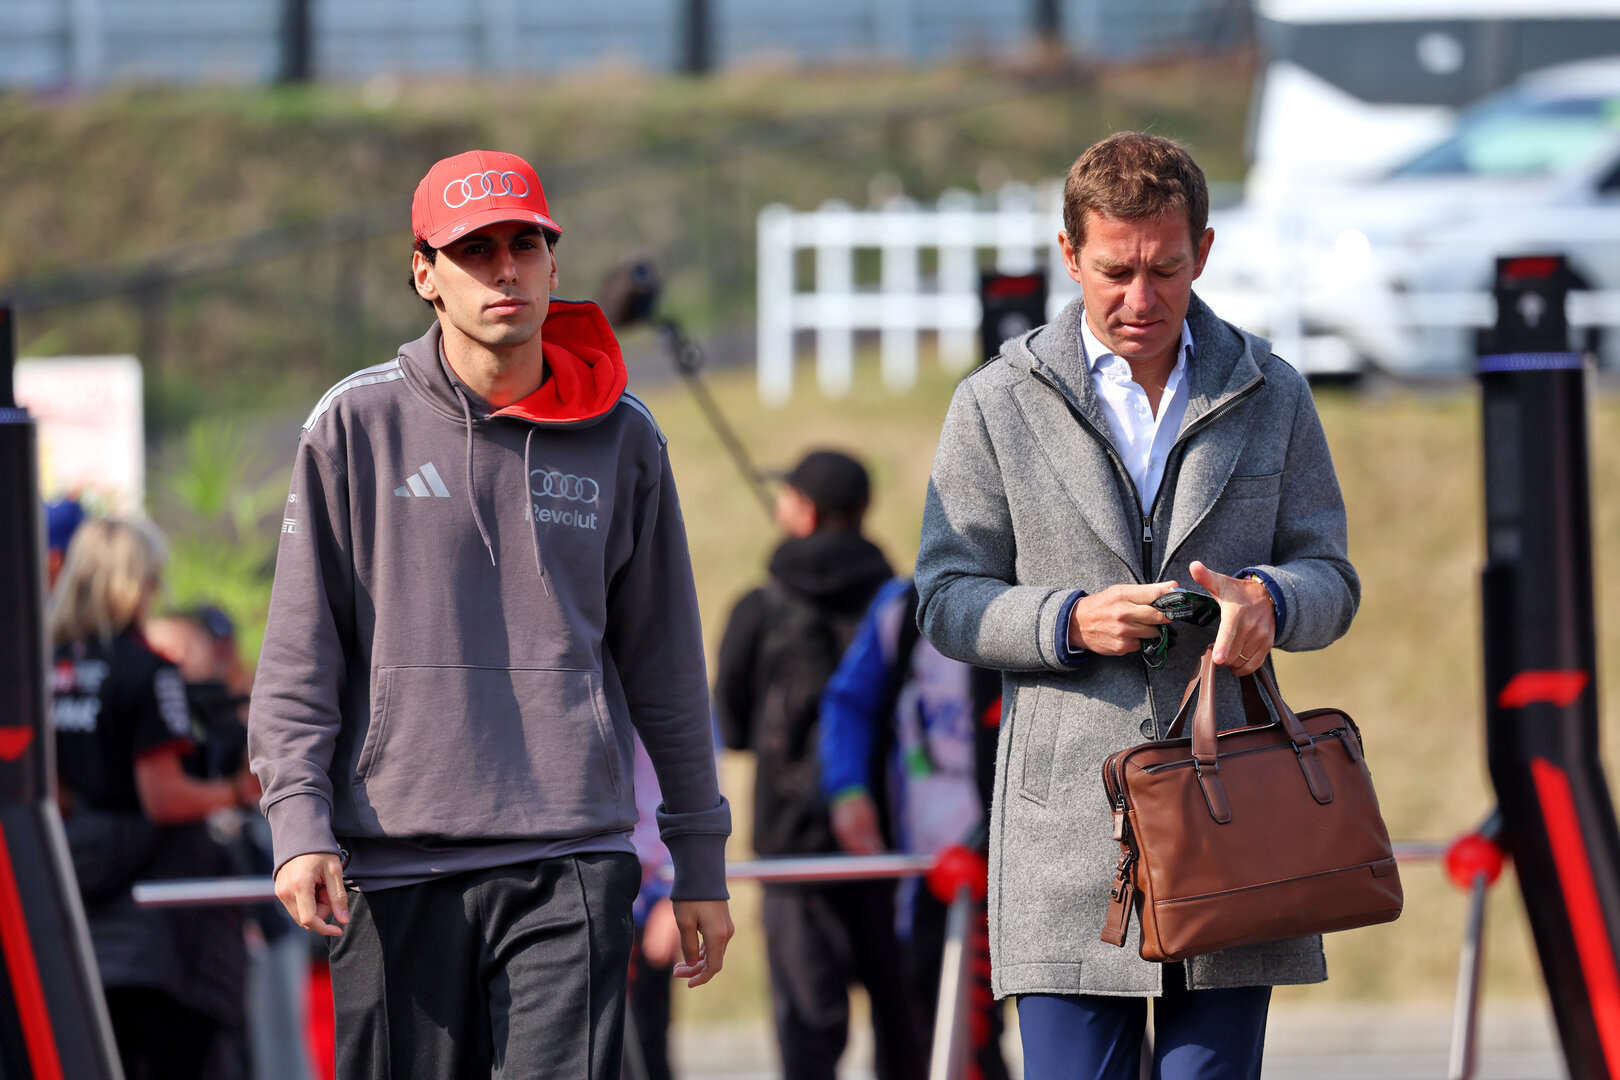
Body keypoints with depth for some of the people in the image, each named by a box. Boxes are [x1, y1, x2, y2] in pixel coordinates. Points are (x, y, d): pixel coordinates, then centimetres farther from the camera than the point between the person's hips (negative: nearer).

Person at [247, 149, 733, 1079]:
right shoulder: (356, 426, 3)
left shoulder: (621, 439, 8)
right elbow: (300, 654, 3)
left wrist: (701, 860, 16)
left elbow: (665, 662, 15)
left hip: (572, 860, 0)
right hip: (395, 865, 0)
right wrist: (301, 820, -9)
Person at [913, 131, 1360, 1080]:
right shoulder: (998, 406, 6)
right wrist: (1070, 622, -14)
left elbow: (1333, 580, 12)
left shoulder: (1272, 398, 11)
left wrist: (1269, 599, -13)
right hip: (1069, 824, -2)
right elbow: (948, 600, 6)